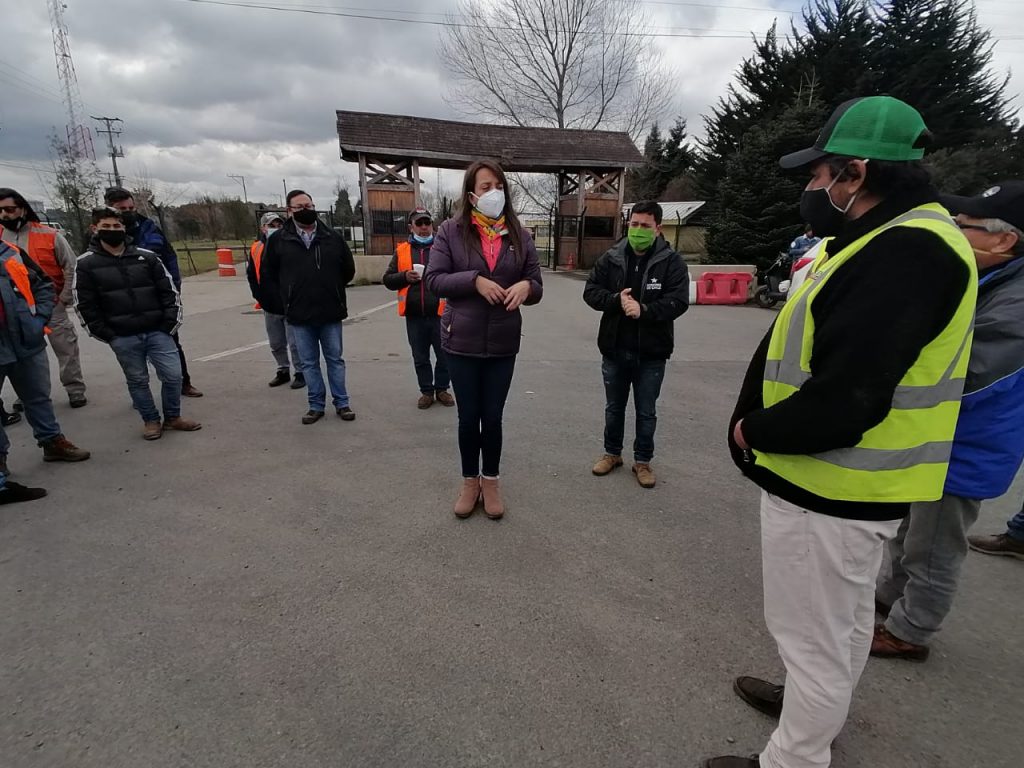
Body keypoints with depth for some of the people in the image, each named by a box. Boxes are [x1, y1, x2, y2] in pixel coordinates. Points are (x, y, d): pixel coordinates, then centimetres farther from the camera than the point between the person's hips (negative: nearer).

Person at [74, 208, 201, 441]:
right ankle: (151, 421, 25)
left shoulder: (147, 257, 4)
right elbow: (84, 305, 1)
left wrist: (170, 324, -1)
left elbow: (169, 291, 6)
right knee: (137, 381, 9)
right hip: (123, 338, -1)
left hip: (157, 332, 1)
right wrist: (106, 335, -4)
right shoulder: (86, 264, 1)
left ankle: (173, 417, 19)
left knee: (173, 374, 0)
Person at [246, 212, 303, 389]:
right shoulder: (256, 249, 3)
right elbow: (252, 276, 13)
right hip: (270, 307, 5)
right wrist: (260, 297, 4)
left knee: (295, 343, -2)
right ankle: (283, 371, 31)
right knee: (276, 344, 15)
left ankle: (300, 373, 12)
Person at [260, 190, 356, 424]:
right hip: (299, 315, 0)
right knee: (309, 363, 9)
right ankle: (316, 405, 20)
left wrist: (333, 291, 9)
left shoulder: (333, 237, 2)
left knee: (335, 359, 9)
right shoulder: (279, 240, 1)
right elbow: (268, 275, 9)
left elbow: (348, 269, 12)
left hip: (331, 312, 0)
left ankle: (342, 403, 18)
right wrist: (287, 298, 4)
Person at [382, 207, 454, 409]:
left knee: (444, 355, 7)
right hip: (414, 316, 2)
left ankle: (442, 389, 26)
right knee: (420, 358, 11)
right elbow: (387, 279, 8)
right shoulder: (402, 250, 8)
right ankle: (426, 391, 26)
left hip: (440, 313, -1)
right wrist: (405, 276, -9)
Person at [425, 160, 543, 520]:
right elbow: (433, 279, -7)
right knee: (468, 417, 10)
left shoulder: (519, 234, 4)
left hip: (503, 342, 1)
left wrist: (525, 287, -18)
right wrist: (475, 280, -20)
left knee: (492, 417, 10)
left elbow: (536, 285, 5)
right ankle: (470, 482, 31)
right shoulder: (451, 230, -2)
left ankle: (491, 482, 30)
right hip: (461, 341, -1)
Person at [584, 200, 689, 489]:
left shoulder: (671, 261, -6)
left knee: (646, 412, 11)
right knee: (614, 407, 17)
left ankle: (642, 461, 28)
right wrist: (616, 300, -20)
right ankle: (612, 453, 36)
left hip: (651, 352, -2)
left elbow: (678, 301, -14)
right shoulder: (611, 257, 1)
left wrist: (644, 310, -29)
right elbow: (591, 291, -1)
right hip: (614, 349, 2)